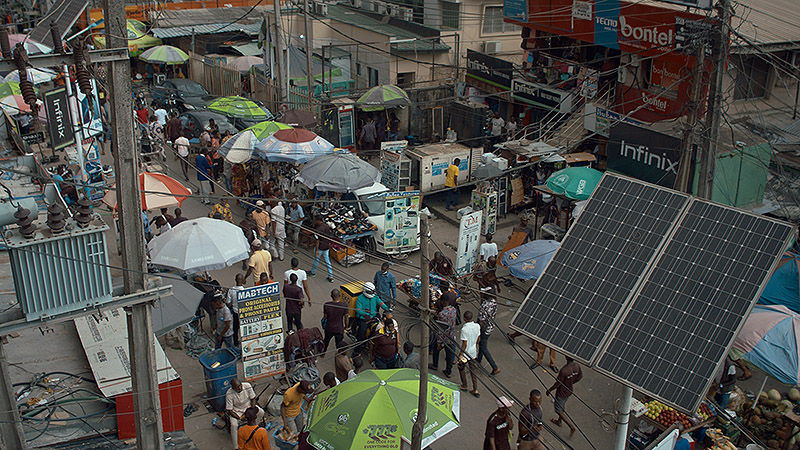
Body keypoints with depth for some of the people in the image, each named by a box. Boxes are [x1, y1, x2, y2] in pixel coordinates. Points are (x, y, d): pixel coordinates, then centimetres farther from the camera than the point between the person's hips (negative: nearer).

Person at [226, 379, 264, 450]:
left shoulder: (247, 386, -22)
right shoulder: (229, 394, -27)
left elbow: (253, 398, -7)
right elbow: (229, 410, -19)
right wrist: (240, 418, -28)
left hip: (248, 406, 3)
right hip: (237, 411, -3)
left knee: (261, 412, -18)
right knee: (234, 425, -28)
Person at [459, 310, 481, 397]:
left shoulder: (464, 329, -27)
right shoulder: (477, 326, -8)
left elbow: (464, 344, -23)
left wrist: (461, 355, -12)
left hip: (465, 353, -5)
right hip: (473, 352, 5)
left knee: (461, 368, 20)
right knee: (474, 370, 14)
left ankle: (464, 386, 33)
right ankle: (475, 390, 15)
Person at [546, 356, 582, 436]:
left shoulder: (563, 371, -39)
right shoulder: (577, 366, -18)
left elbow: (557, 384, -25)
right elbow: (580, 376, 2)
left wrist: (549, 390, -6)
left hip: (562, 393, -7)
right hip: (569, 391, 7)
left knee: (558, 410, 14)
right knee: (562, 406, 30)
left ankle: (571, 427, 14)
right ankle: (559, 421, 51)